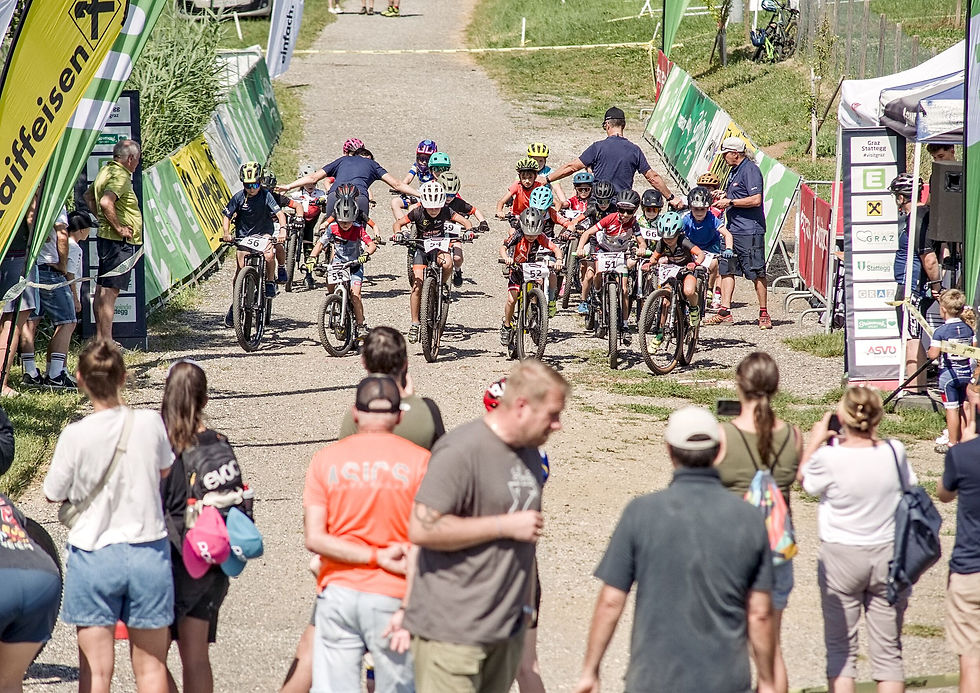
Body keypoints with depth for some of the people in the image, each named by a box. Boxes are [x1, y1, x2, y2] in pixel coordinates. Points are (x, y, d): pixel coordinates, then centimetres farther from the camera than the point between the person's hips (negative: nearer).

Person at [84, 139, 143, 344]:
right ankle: (106, 342, -9)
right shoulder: (120, 176, -16)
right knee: (110, 290, -9)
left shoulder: (106, 170, 14)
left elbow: (89, 196, 28)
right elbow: (106, 202, -31)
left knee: (102, 288, 12)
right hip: (120, 242, -10)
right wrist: (118, 227, -22)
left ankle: (100, 338, 18)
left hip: (106, 237, 10)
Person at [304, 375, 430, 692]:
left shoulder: (326, 459, 3)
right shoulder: (419, 461, -3)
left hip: (338, 594, 2)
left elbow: (314, 538, -5)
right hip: (391, 595, -2)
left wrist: (377, 556, -7)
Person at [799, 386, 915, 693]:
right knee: (888, 650, 8)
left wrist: (815, 441, 13)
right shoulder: (894, 452, -9)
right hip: (889, 554, 2)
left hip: (841, 557, -2)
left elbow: (803, 478, 2)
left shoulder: (829, 457, -18)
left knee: (840, 649, 8)